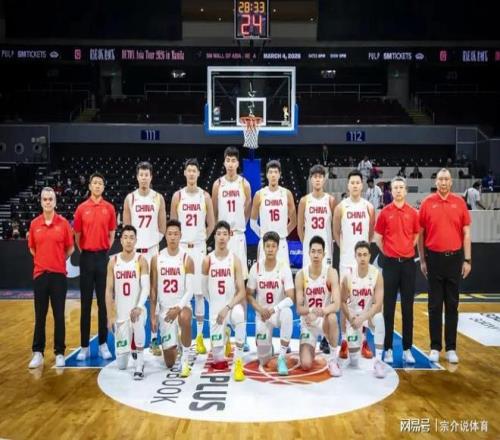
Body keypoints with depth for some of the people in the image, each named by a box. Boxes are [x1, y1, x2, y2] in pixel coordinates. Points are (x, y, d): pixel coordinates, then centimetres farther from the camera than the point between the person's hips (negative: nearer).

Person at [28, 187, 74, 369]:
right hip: (40, 274, 2)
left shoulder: (63, 223, -2)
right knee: (40, 316, 7)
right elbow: (32, 248, 14)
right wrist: (44, 260, 10)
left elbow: (70, 248, 4)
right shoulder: (34, 224, 3)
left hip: (58, 274, -2)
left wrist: (58, 261, 7)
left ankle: (59, 353, 13)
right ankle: (38, 353, 17)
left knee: (59, 315, 4)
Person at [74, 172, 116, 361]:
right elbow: (77, 235, 8)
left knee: (103, 301, 5)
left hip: (103, 257, 0)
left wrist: (105, 250, 3)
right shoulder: (81, 208, 3)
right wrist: (84, 251, 3)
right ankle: (84, 346, 11)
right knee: (86, 302, 4)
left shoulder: (109, 208, 5)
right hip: (87, 257, 0)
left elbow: (111, 234, 9)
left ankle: (103, 344, 13)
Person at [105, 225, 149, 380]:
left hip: (137, 308, -2)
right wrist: (110, 316, -5)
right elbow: (109, 290, 1)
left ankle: (139, 366, -21)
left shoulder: (141, 260, -6)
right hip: (120, 312, 2)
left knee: (138, 324, -41)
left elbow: (146, 287, -14)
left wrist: (139, 307, -30)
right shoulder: (113, 261, 1)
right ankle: (128, 347, 42)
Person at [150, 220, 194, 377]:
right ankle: (173, 349, 41)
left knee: (185, 319, -41)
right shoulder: (156, 259, -1)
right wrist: (152, 315, -1)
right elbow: (153, 289, 2)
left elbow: (190, 291, -11)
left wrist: (178, 308, -26)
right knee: (169, 363, 3)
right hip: (164, 309, 2)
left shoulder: (187, 259, -6)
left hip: (182, 305, -2)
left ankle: (185, 360, -20)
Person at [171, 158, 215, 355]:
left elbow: (211, 223, 8)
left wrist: (202, 239, 2)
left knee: (199, 292, 2)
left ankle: (200, 336, 10)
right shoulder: (177, 196, 2)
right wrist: (179, 240, 2)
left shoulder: (205, 196, 3)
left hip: (199, 247, 0)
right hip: (181, 247, 0)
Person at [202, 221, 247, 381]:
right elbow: (205, 288, 9)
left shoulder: (235, 260, -6)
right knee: (218, 362, -6)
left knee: (239, 316, -41)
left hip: (232, 305, -1)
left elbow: (242, 292, -10)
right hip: (215, 308, 1)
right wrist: (216, 305, 8)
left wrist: (227, 307, -21)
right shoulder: (207, 260, -3)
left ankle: (238, 363, -27)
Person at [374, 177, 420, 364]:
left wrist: (407, 250, 9)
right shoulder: (385, 212, 1)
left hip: (408, 263, 2)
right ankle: (388, 348, 10)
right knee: (389, 307, 2)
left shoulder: (413, 213, 5)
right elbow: (378, 237, 7)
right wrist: (388, 252, 6)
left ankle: (407, 349, 14)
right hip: (390, 263, -1)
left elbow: (416, 236, 16)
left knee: (408, 308, 6)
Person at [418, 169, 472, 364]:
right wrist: (422, 260, 1)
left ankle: (451, 348, 16)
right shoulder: (427, 203, 0)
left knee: (452, 305, 7)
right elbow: (420, 233, 3)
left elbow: (466, 233, 4)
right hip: (434, 258, -1)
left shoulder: (459, 202, 2)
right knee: (435, 305, 6)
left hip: (454, 258, 1)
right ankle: (435, 347, 15)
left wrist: (467, 260, 0)